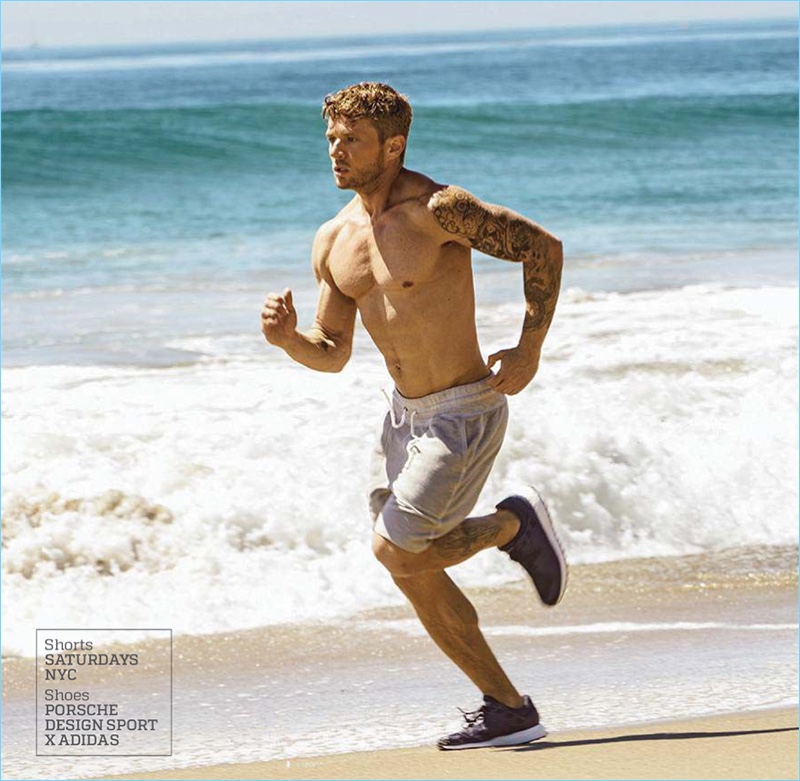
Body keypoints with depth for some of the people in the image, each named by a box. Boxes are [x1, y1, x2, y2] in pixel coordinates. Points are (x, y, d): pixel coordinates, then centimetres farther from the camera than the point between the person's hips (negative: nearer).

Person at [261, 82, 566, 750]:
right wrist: (288, 339, -11)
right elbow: (333, 354, 11)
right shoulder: (333, 241, 3)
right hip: (405, 415, 8)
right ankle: (510, 712, 19)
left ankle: (517, 526, 11)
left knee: (397, 552, -13)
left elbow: (543, 247, -13)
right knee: (417, 577, 8)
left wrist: (530, 349, -15)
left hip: (466, 414, -8)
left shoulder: (438, 209, -19)